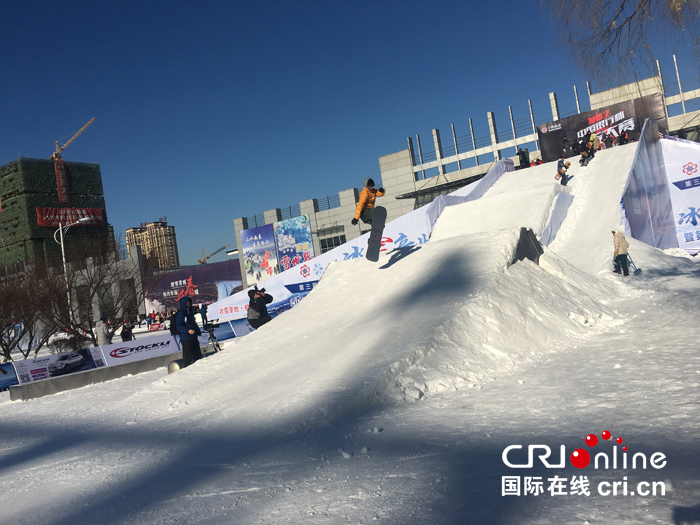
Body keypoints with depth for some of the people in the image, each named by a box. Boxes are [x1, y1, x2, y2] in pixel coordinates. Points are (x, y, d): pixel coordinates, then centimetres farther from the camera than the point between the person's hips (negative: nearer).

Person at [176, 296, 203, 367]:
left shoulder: (190, 311, 15)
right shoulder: (181, 313, -9)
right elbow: (178, 326, -15)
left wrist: (198, 331, 23)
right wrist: (188, 330, -27)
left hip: (194, 337, 8)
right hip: (185, 338, -8)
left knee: (197, 355, 14)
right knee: (188, 356, -7)